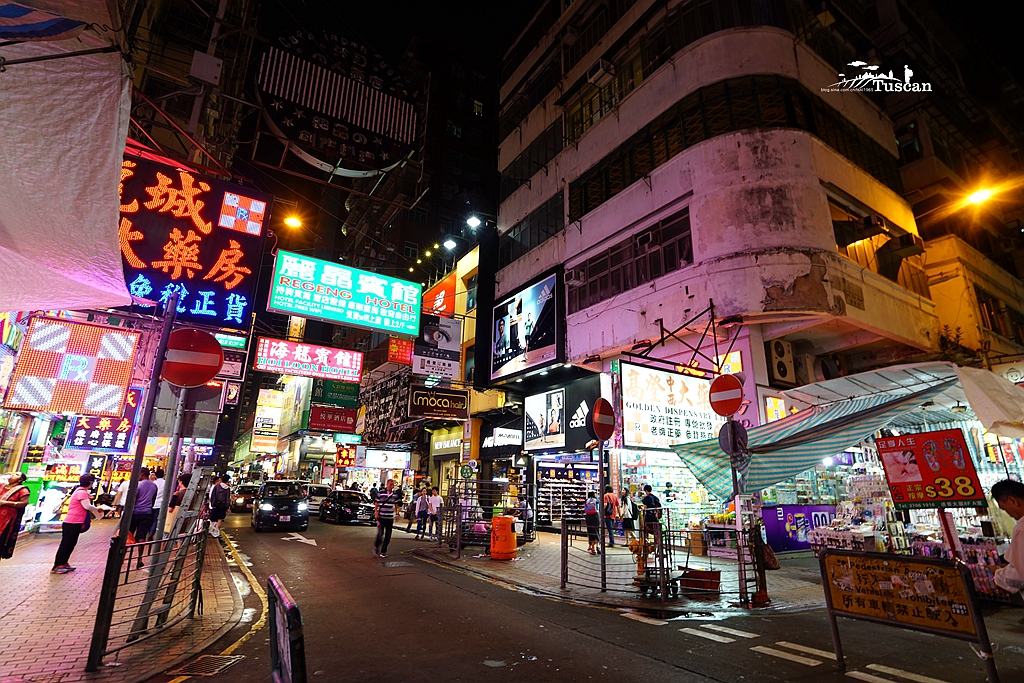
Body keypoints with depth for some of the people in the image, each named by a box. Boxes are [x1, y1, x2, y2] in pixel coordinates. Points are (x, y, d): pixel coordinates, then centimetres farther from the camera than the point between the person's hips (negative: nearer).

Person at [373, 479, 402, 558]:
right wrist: (376, 512, -7)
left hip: (390, 517, 3)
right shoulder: (381, 493, -5)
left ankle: (383, 551, 16)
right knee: (380, 533, -4)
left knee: (388, 536, 5)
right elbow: (376, 503, 1)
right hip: (381, 517, -3)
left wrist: (396, 513, 9)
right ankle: (376, 547, 23)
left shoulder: (395, 494, 5)